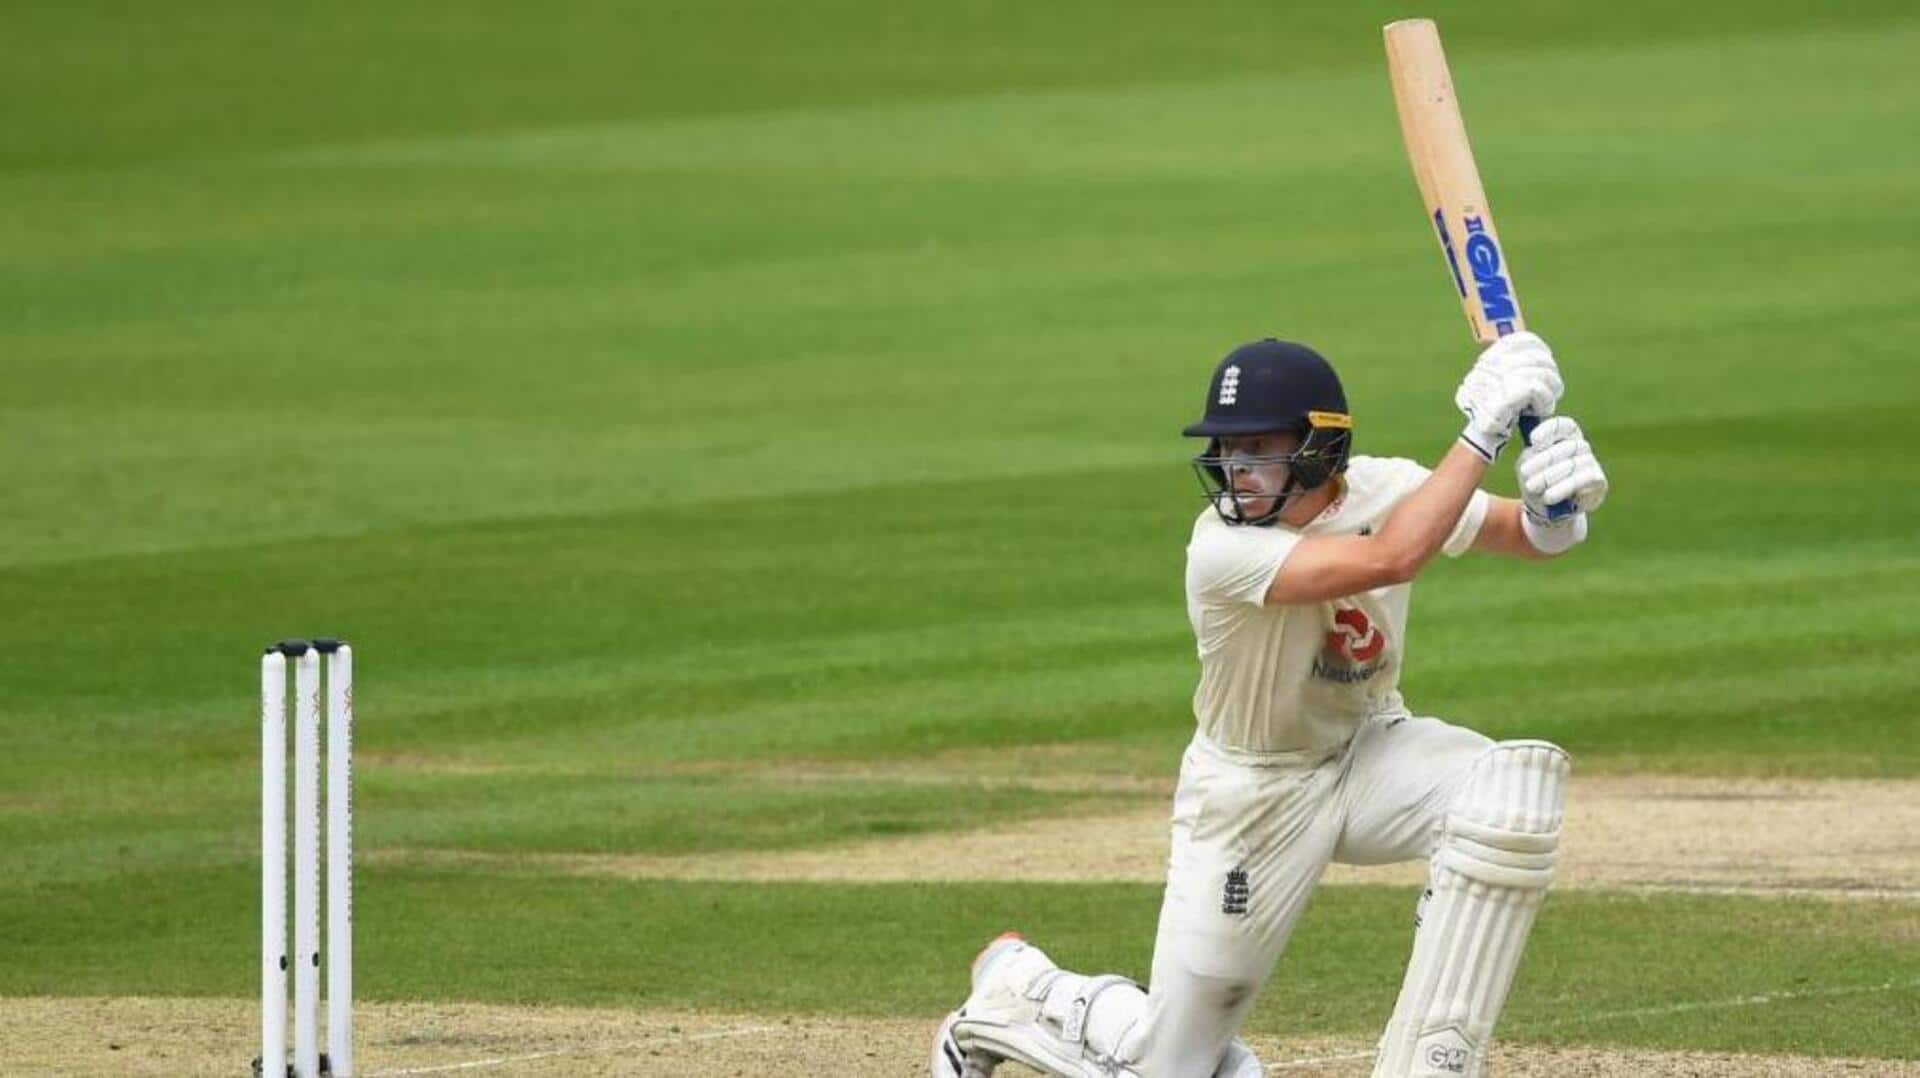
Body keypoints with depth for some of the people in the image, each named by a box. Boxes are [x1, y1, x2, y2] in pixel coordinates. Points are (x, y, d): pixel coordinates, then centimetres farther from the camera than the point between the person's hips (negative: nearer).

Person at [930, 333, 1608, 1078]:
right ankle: (1012, 989, 34)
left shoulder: (1381, 489, -14)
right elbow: (1389, 558, -44)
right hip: (1251, 793, -4)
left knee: (1519, 784, -30)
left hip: (1369, 755, 4)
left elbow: (1525, 534, -16)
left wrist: (1554, 508, -40)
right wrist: (1483, 430, -44)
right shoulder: (1224, 548, -31)